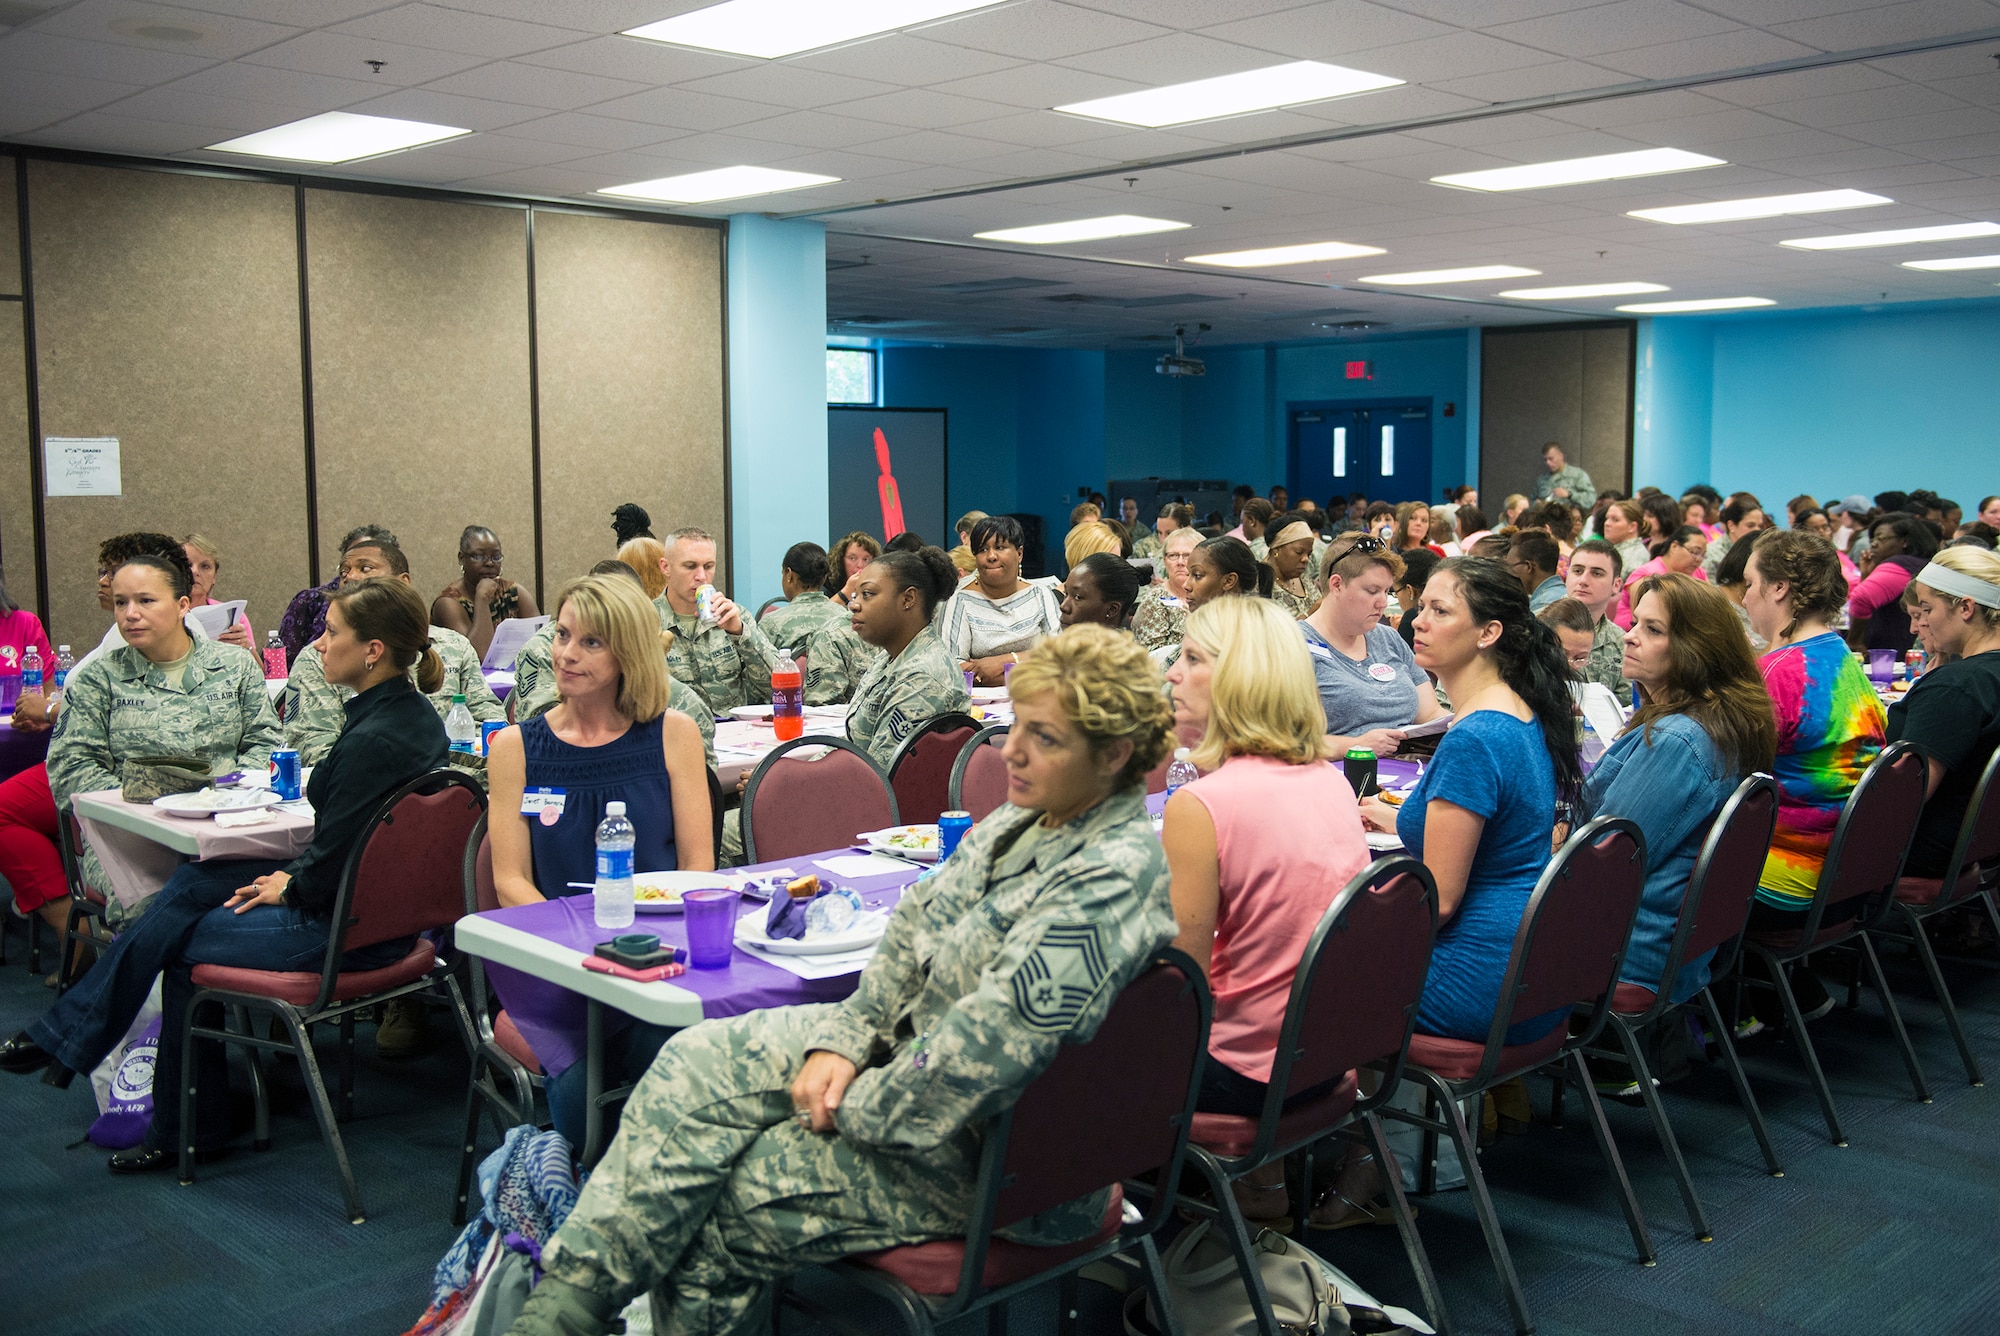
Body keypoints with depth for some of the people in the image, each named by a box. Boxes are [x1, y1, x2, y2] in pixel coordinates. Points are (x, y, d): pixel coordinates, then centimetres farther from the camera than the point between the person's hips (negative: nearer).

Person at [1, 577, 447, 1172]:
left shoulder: (375, 741, -28)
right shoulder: (413, 712, 3)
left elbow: (332, 864, -24)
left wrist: (289, 887, -5)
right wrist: (294, 875, 8)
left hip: (345, 928, -9)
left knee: (182, 945, 10)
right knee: (188, 888, 13)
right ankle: (65, 1037, 23)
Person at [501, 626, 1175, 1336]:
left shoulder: (1109, 883, -29)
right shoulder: (1026, 822, 2)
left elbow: (978, 1053, -33)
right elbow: (912, 931, 9)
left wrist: (853, 1109, -19)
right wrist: (843, 1042, -3)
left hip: (993, 1155, -9)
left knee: (736, 1197, -6)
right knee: (699, 1062, -1)